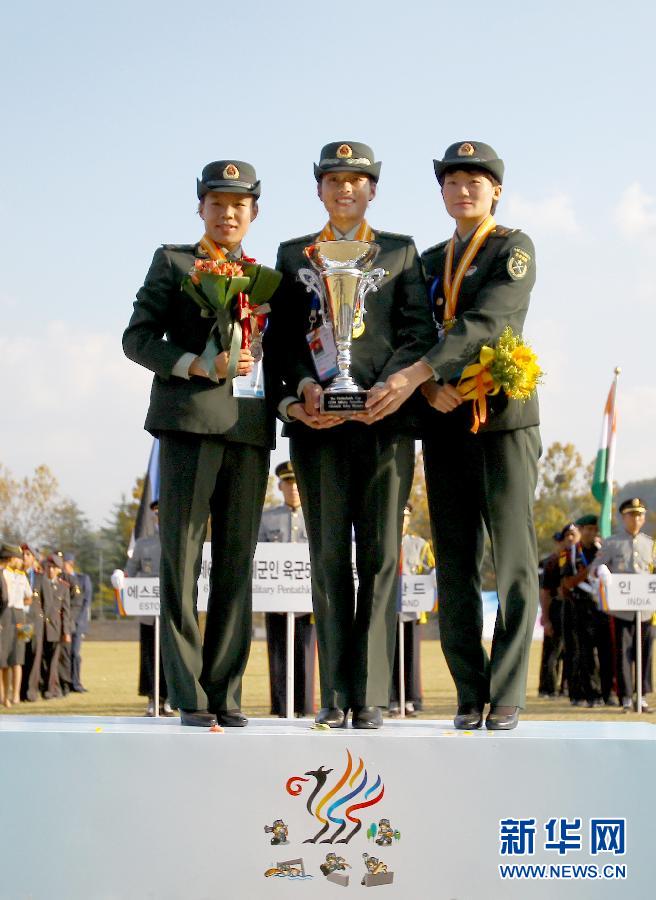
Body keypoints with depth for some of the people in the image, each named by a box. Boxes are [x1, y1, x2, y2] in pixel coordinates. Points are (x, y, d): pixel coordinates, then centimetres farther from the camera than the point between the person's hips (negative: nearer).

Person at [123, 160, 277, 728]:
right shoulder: (172, 262, 12)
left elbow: (278, 355, 19)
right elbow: (138, 338, 4)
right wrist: (198, 365, -11)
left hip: (250, 428, 3)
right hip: (188, 423, -3)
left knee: (237, 563, 2)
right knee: (182, 559, -6)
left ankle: (226, 694, 5)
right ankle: (190, 697, -3)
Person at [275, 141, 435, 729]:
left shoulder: (401, 252, 15)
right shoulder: (293, 255, 18)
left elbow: (420, 333, 5)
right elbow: (286, 336, 10)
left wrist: (386, 388, -12)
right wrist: (305, 386, -9)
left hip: (385, 418, -1)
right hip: (319, 422, 1)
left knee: (379, 558, -3)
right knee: (329, 559, 1)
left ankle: (372, 696, -2)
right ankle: (335, 697, 3)